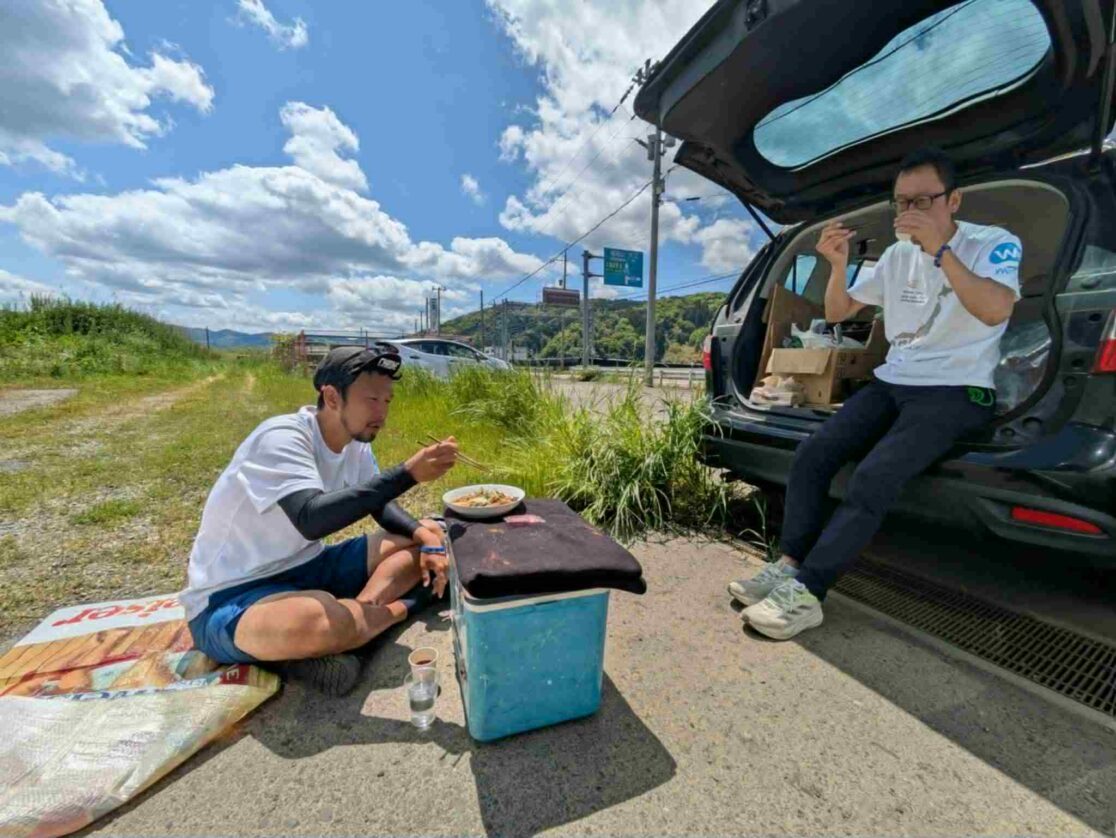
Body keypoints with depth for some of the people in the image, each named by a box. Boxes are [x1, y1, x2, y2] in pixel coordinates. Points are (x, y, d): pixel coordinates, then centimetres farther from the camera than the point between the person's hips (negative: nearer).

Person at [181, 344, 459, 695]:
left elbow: (382, 506, 7)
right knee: (323, 621, -42)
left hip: (305, 569, 8)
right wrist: (408, 473, -39)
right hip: (230, 598, -8)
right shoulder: (282, 438, -23)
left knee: (429, 536, -3)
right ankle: (405, 605, -11)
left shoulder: (356, 443, -1)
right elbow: (311, 519, -38)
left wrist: (425, 536, -12)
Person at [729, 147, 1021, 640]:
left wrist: (939, 249, -25)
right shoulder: (897, 255, 14)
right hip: (891, 384, 6)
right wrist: (838, 266, -4)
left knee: (873, 479, -29)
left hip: (955, 392, -5)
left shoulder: (995, 243, -2)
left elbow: (996, 310, -22)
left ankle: (805, 594, -24)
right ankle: (790, 567, -14)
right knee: (812, 455, -16)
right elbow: (837, 313, 15)